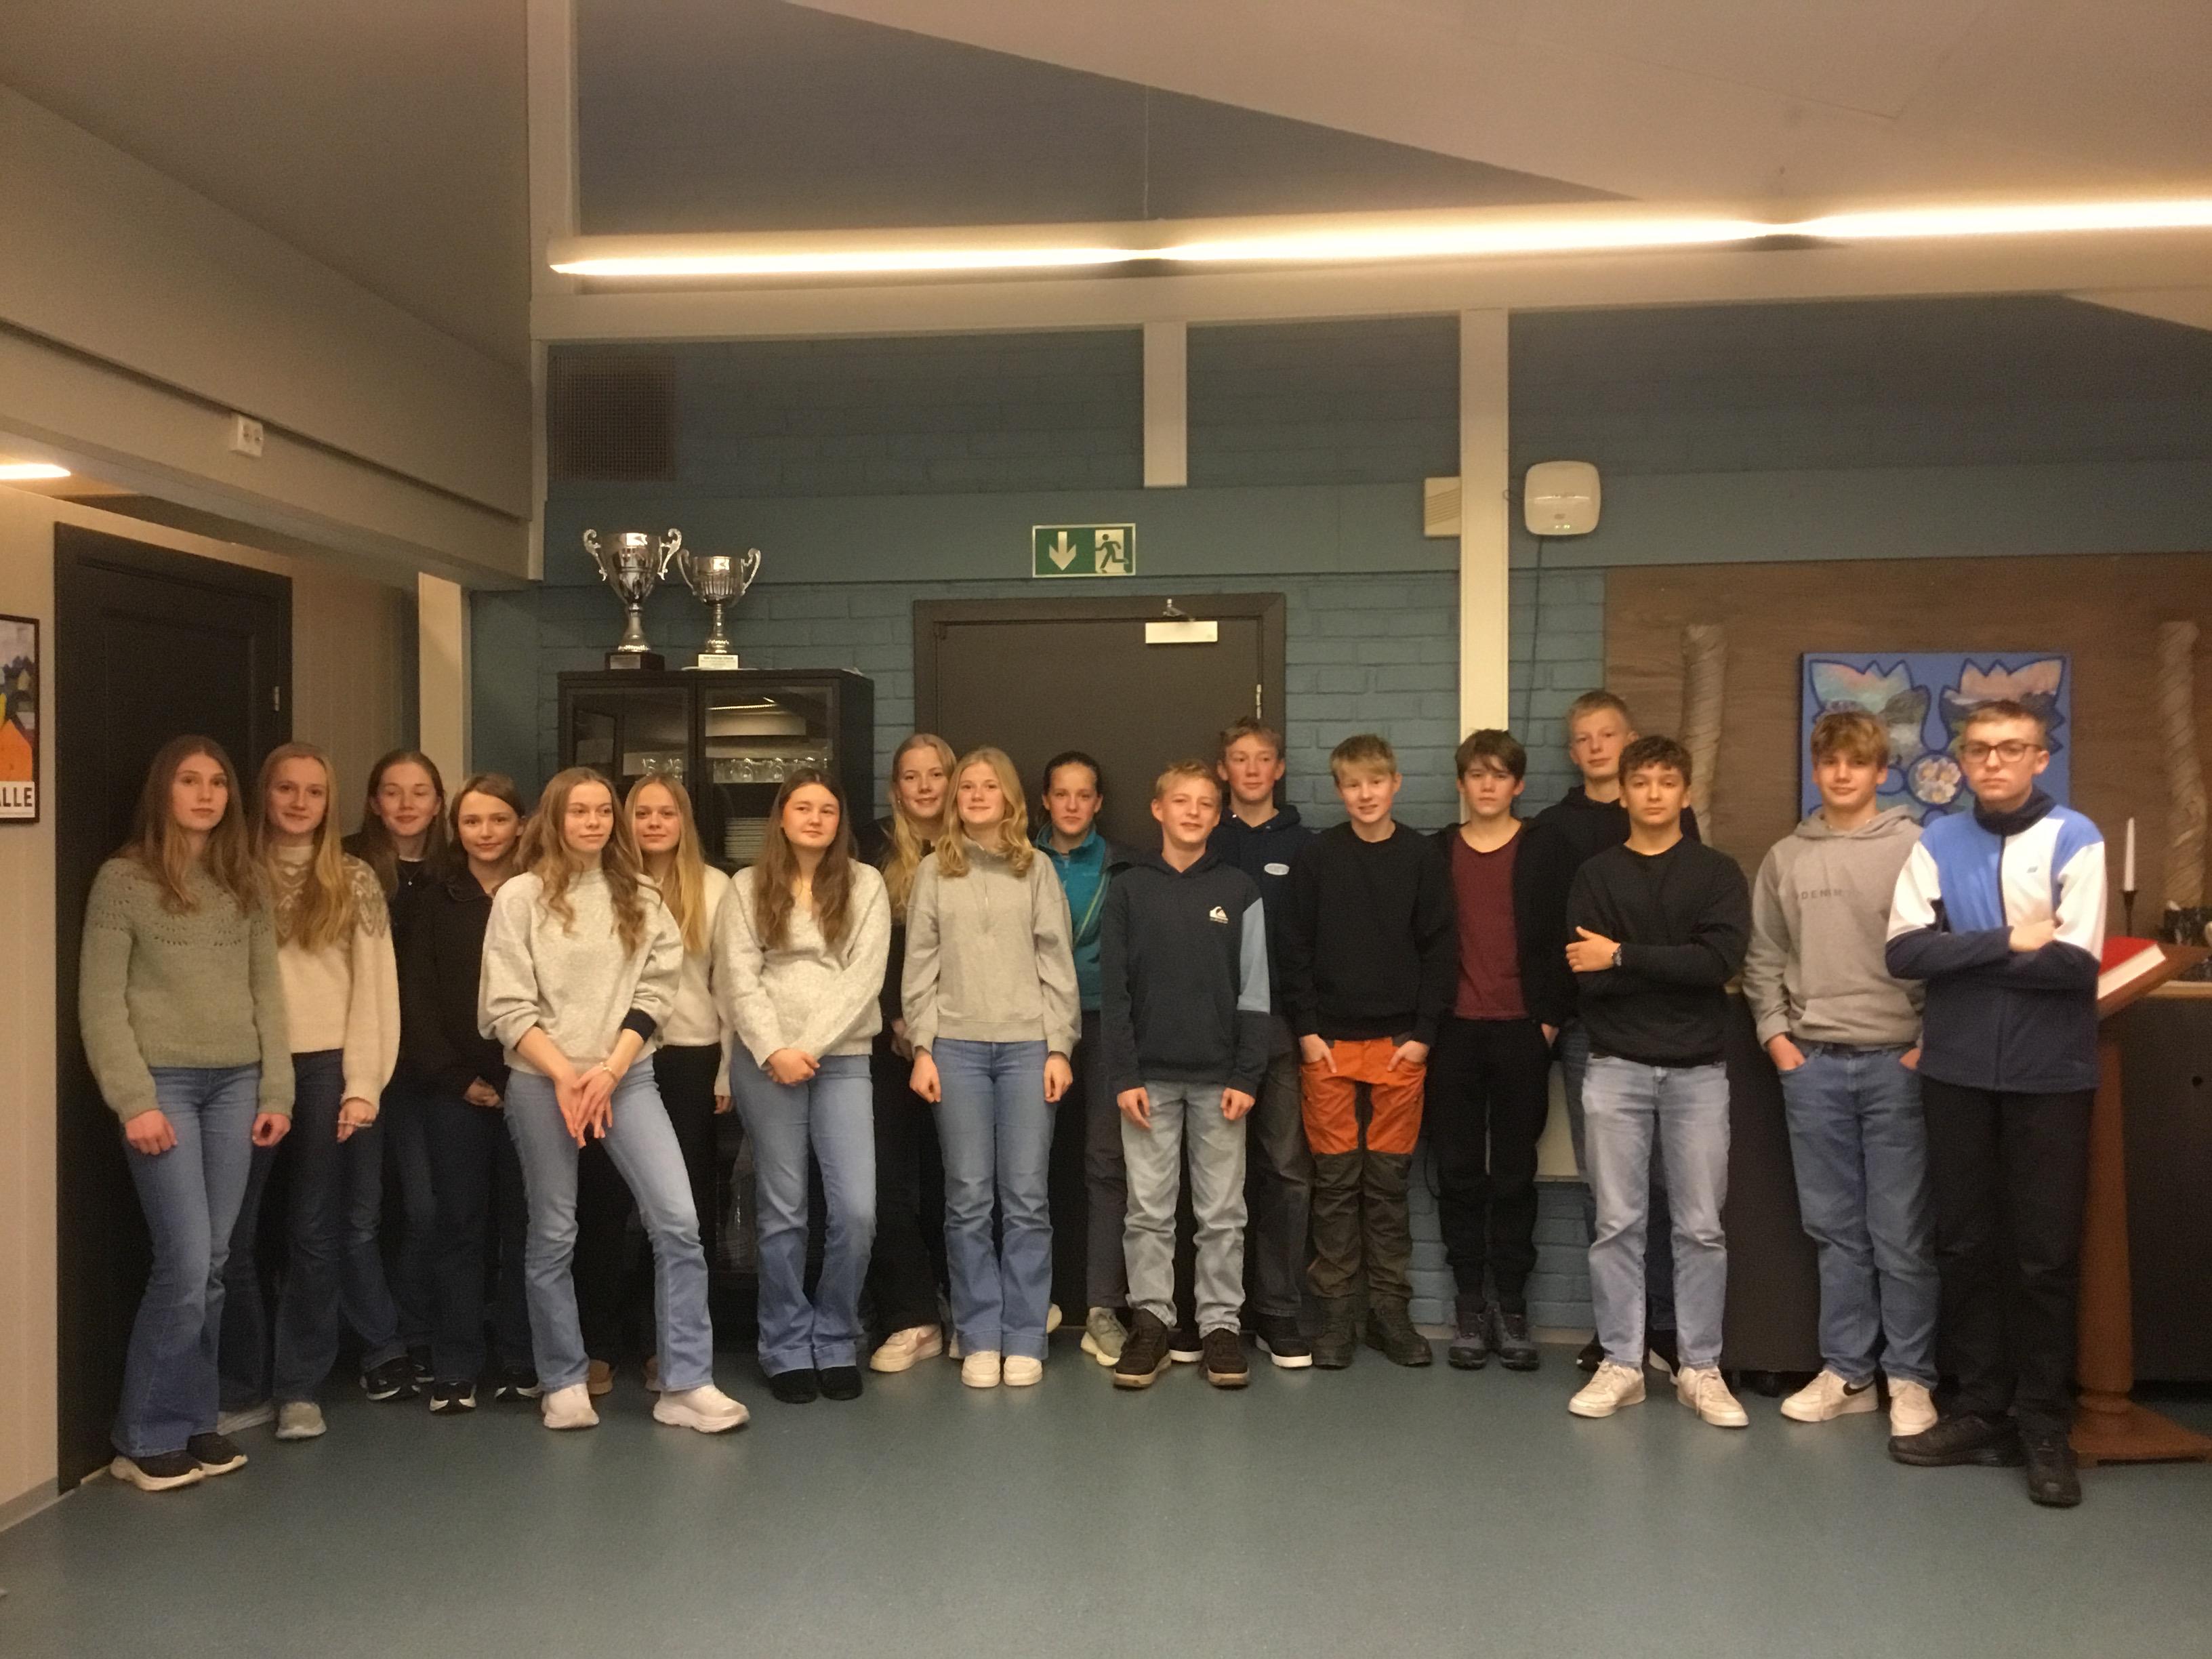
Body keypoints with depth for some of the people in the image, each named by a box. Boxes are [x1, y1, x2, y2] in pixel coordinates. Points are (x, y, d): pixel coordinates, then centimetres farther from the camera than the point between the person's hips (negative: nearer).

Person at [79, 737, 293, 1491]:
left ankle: (193, 1422, 18)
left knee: (212, 1265, 6)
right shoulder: (124, 878, -2)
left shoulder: (245, 881, 12)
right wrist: (134, 1101, -12)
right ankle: (146, 1437, 7)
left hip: (235, 1085, 5)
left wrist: (276, 1091, 5)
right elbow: (100, 1001, -6)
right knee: (185, 1261, -7)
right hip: (163, 1082, -4)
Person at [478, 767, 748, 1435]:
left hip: (627, 1074, 2)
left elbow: (656, 990, 2)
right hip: (540, 1081, -2)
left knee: (678, 1222, -8)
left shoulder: (640, 897, 8)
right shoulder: (521, 897, -1)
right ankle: (563, 1384, 20)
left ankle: (687, 1385, 0)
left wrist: (610, 1068, -10)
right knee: (553, 1238, 5)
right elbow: (507, 1006, -5)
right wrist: (564, 1075, -13)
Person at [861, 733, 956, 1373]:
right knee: (889, 1177, -2)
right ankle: (911, 1319, 4)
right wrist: (898, 1020, -9)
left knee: (948, 1175, 5)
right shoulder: (876, 849, 3)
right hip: (891, 1038, 0)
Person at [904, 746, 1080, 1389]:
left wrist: (1060, 1047, -2)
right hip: (957, 1046, 0)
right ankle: (979, 1340, 10)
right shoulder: (934, 872, 8)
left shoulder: (1036, 868, 7)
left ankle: (1024, 1340, 9)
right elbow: (920, 967, 6)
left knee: (1026, 1197, 1)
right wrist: (922, 1049, -2)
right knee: (969, 1199, 2)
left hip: (1028, 1044, 0)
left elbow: (1057, 963, 5)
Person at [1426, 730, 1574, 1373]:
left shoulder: (1544, 848, 4)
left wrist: (1552, 1017, -4)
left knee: (1514, 1173, 4)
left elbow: (1559, 936, 2)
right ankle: (1470, 1305, 13)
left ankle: (1511, 1308, 12)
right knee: (1459, 1171, 4)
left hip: (1521, 1029, -1)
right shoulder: (1437, 850, 8)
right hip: (1454, 1030, 1)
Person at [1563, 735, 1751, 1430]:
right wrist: (1675, 968, -12)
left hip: (1697, 1069, 0)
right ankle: (1620, 1364, 13)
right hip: (1616, 1067, 0)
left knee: (1701, 1228, 4)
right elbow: (1588, 976, -6)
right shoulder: (1596, 876, 6)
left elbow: (1720, 960, -12)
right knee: (1618, 1224, 4)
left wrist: (1625, 957, -14)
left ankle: (1700, 1369, 14)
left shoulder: (1717, 873, 5)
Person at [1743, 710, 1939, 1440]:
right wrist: (1776, 1035, 3)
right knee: (1835, 1229, 10)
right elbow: (1763, 959, 12)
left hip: (1897, 1062, -3)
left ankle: (1910, 1379, 13)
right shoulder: (1786, 857, 9)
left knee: (1901, 1232, 1)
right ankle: (1847, 1372, 19)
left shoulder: (1917, 848, -2)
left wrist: (1929, 1044, -9)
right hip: (1812, 1064, 3)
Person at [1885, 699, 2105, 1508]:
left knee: (2046, 1252, 3)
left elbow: (2076, 963, -15)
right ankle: (1982, 1410, 22)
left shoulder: (2074, 839, -5)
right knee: (1964, 1244, 10)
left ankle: (2044, 1425, 15)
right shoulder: (1938, 842, 4)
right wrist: (2009, 942, -15)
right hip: (1957, 1070, 3)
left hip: (2048, 1073, -3)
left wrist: (1962, 957, -9)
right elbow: (1905, 951, -7)